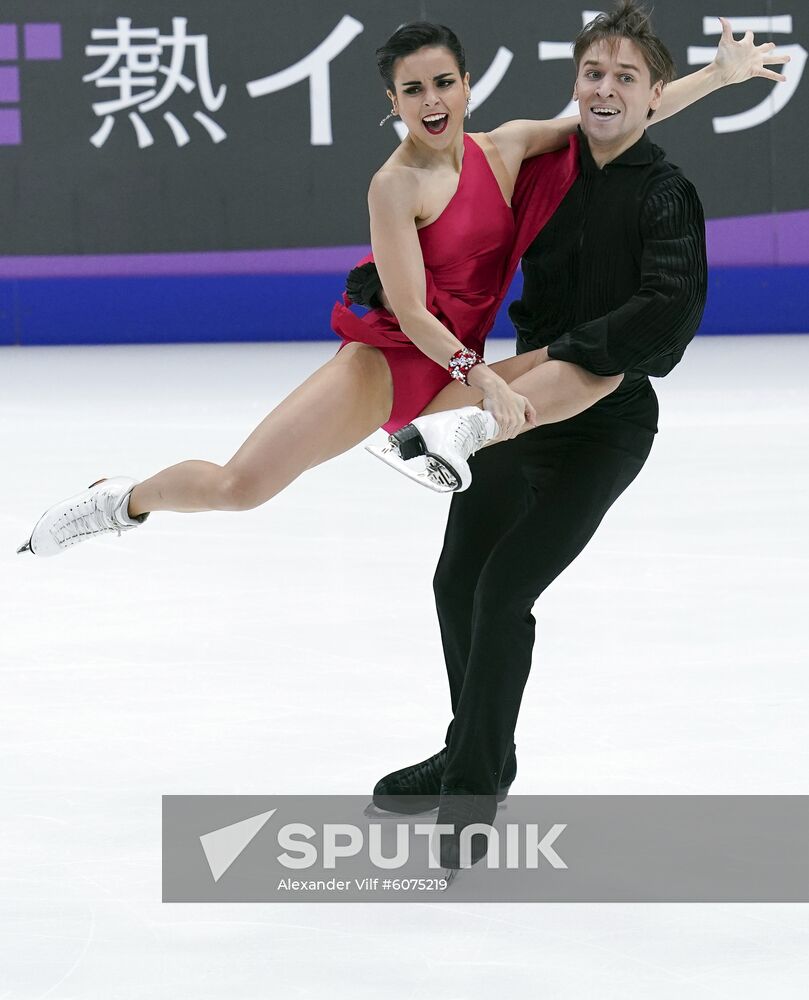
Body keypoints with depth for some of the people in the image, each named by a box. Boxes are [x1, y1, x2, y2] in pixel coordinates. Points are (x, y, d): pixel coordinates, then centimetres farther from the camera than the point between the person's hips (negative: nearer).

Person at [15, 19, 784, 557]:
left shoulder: (505, 149, 3)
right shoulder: (396, 185, -13)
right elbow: (409, 311, -17)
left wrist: (718, 75, 5)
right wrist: (481, 377, -29)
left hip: (457, 373, 6)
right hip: (384, 358, -6)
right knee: (240, 486, -20)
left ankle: (465, 433, -25)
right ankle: (124, 501, 9)